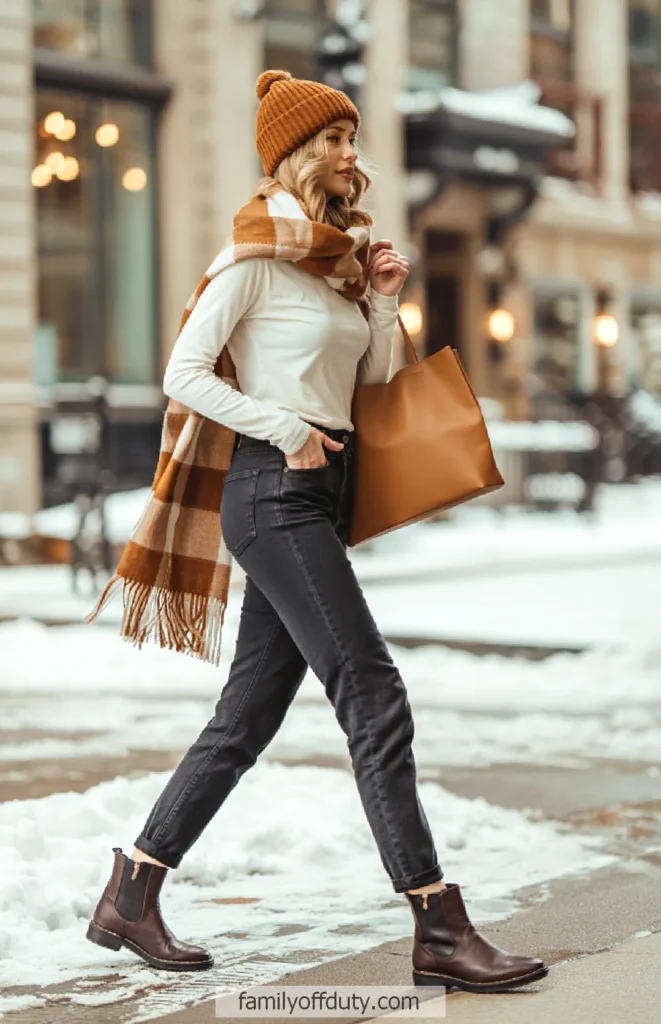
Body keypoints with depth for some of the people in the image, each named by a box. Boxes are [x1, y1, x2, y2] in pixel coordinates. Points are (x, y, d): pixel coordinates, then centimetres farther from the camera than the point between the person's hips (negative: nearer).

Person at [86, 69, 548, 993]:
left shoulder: (341, 255, 17)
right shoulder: (259, 257, -7)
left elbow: (374, 377, 21)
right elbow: (184, 373, -11)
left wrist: (384, 298, 6)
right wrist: (287, 431, -14)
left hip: (323, 495, 9)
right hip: (274, 492, -9)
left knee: (249, 715, 9)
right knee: (374, 696, -14)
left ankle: (130, 899, 16)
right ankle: (440, 930, -13)